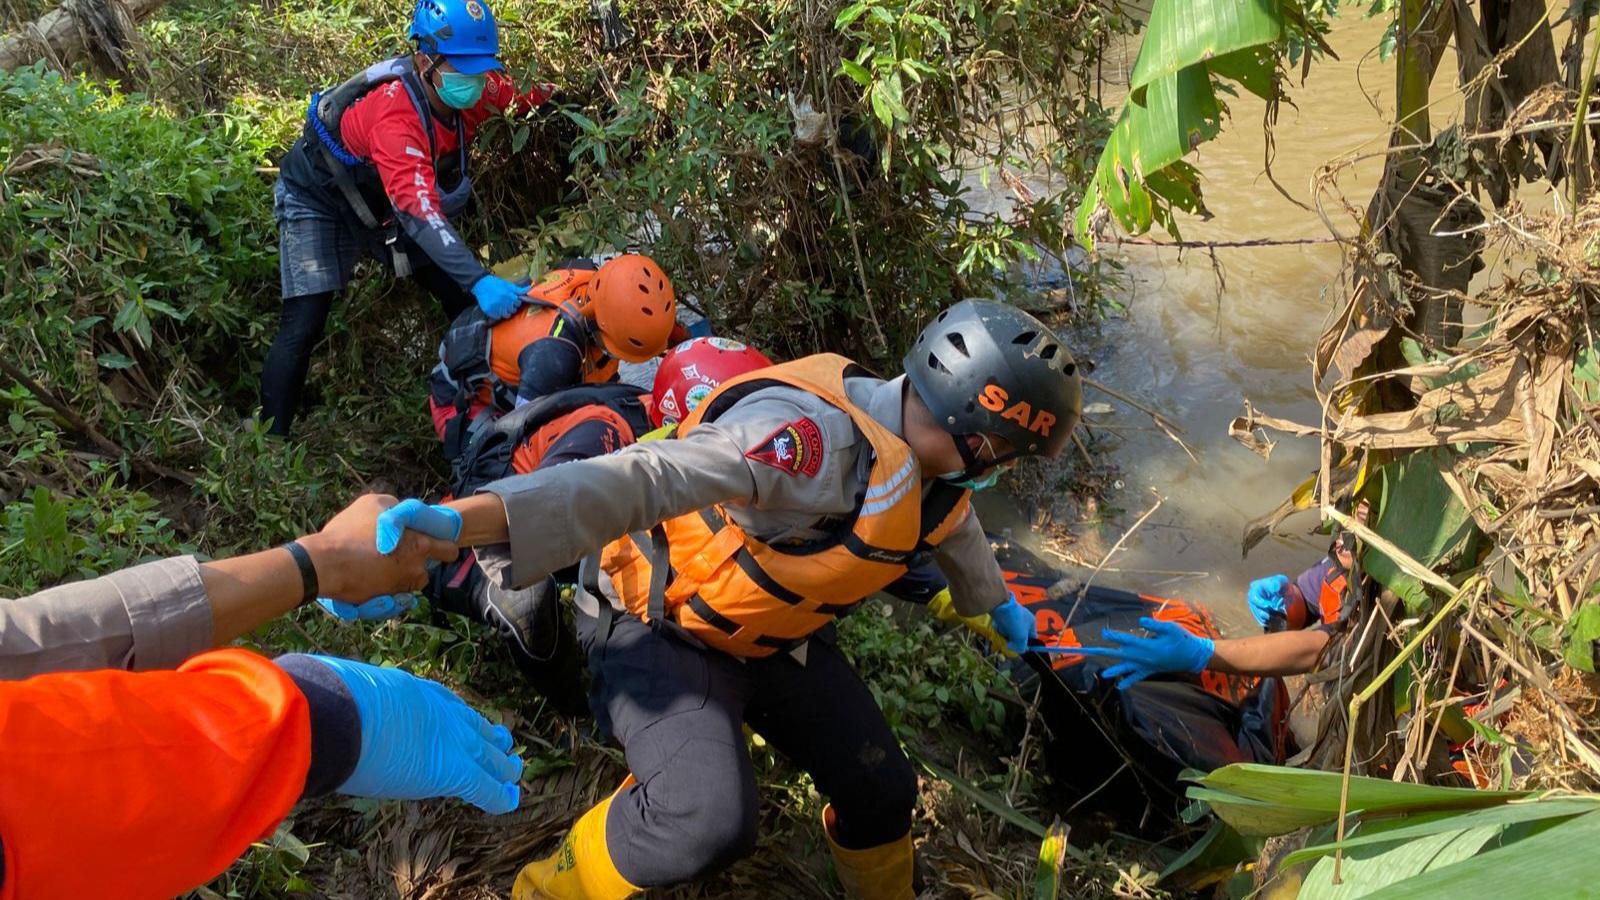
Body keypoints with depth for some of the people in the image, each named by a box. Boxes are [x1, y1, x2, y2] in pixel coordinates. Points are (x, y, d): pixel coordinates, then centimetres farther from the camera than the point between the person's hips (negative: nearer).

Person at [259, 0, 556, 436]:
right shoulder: (396, 114, -41)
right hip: (318, 200, -6)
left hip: (381, 204, 7)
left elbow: (526, 96, 6)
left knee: (464, 301, 0)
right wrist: (480, 280, -62)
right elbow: (418, 209, -54)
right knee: (303, 326, -17)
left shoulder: (478, 88, -20)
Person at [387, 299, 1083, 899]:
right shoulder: (819, 435, -35)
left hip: (777, 639, 8)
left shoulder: (935, 464, -3)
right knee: (707, 824, -28)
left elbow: (956, 534, 21)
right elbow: (648, 478, -47)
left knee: (882, 792, 4)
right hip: (664, 626, -8)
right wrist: (463, 518, -60)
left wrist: (999, 607, 40)